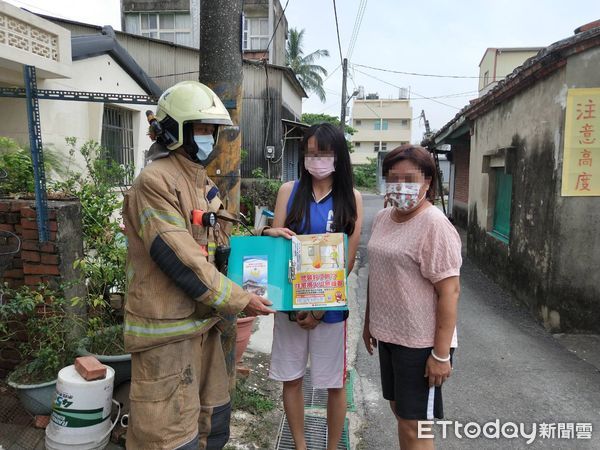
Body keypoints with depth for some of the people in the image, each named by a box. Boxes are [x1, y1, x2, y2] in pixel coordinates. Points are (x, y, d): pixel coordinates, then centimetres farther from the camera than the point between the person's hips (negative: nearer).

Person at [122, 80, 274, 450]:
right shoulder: (155, 182, -17)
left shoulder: (204, 184, 13)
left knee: (214, 417, 22)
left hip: (203, 320, 9)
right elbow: (181, 260, -23)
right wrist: (239, 300, -17)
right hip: (167, 326, -9)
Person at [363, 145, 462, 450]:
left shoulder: (434, 225, -18)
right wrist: (369, 322, 18)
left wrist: (441, 354, -21)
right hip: (388, 334, 8)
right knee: (399, 411, 22)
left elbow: (449, 291, -20)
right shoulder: (382, 218, 6)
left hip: (420, 342, -8)